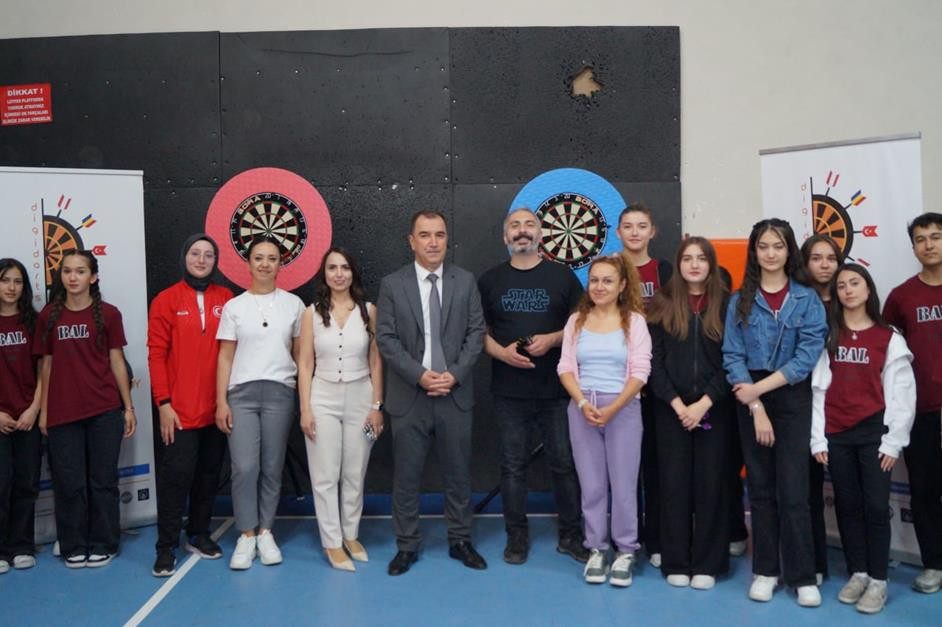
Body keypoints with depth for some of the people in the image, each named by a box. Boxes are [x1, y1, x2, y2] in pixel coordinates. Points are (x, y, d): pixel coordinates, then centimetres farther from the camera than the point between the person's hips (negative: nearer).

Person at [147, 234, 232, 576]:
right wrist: (163, 403, -10)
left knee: (209, 473, 12)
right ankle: (166, 547, 9)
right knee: (176, 475, -1)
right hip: (180, 408, -3)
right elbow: (156, 354, -4)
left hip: (216, 407, 3)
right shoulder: (166, 300, -2)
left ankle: (199, 534, 27)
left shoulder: (226, 299, 4)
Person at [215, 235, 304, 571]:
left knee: (272, 468, 5)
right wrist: (221, 402, -1)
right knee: (244, 468, -7)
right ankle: (246, 536, 8)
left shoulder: (293, 304, 6)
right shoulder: (234, 306, 6)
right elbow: (225, 357, 5)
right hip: (241, 393, 0)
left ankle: (265, 533, 18)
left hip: (280, 393, 1)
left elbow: (300, 353, 10)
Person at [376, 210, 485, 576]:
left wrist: (455, 374, -10)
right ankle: (407, 546, 20)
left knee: (458, 473, 10)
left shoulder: (465, 281, 5)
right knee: (406, 476, 6)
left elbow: (476, 332, 2)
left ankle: (460, 541, 25)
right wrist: (419, 375, -14)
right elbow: (385, 338, -4)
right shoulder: (392, 285, 0)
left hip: (455, 393, 1)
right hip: (409, 395, -1)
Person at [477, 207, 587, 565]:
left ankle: (570, 535, 18)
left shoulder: (562, 276, 4)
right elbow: (479, 331, 9)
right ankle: (517, 536, 20)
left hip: (556, 389, -1)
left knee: (564, 463, 4)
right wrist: (501, 351, -11)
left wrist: (552, 339, -13)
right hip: (508, 391, 1)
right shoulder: (489, 281, 8)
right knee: (513, 465, 7)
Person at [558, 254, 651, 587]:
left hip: (623, 409, -2)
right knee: (591, 485, 7)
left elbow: (639, 372, -6)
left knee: (623, 484, 1)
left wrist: (613, 409, -15)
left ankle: (625, 552, 15)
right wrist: (583, 404, -12)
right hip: (582, 408, 2)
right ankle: (596, 549, 19)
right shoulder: (576, 320, 7)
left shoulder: (634, 321, 0)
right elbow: (565, 367, 3)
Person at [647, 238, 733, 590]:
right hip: (671, 409, 0)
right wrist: (677, 404, -10)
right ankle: (676, 562, 14)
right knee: (674, 483, 4)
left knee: (711, 483, 3)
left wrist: (704, 403, -12)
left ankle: (707, 564, 14)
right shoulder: (663, 304, 4)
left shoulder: (726, 304, 3)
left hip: (714, 409, 0)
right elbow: (653, 359, -1)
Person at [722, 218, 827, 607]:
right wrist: (756, 407, -12)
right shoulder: (740, 300, 3)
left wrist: (760, 387, -14)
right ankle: (765, 571, 18)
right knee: (760, 488, 9)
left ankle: (802, 577, 9)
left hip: (792, 400, -2)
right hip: (749, 401, 2)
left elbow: (808, 356, -10)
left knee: (792, 490, -2)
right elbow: (732, 356, -4)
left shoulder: (807, 300, -1)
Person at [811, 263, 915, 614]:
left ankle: (878, 581, 10)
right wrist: (817, 439, -3)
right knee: (847, 505, 9)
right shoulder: (827, 336, 5)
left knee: (876, 507, -1)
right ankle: (857, 574, 20)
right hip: (836, 435, 2)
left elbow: (902, 393, -1)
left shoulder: (889, 339, 1)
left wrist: (893, 442, -6)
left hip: (874, 433, -2)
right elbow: (818, 387, 1)